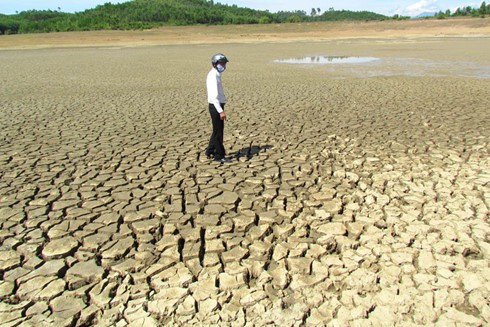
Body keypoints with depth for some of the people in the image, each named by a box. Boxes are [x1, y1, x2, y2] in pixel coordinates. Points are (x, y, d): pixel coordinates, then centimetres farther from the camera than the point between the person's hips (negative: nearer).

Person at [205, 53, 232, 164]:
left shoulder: (216, 75, 15)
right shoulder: (213, 76, -16)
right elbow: (214, 96, -23)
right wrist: (221, 111, -27)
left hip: (218, 106, 10)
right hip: (216, 107, -10)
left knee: (218, 130, 18)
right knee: (218, 132, -1)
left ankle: (210, 151, 29)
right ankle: (219, 155, 8)